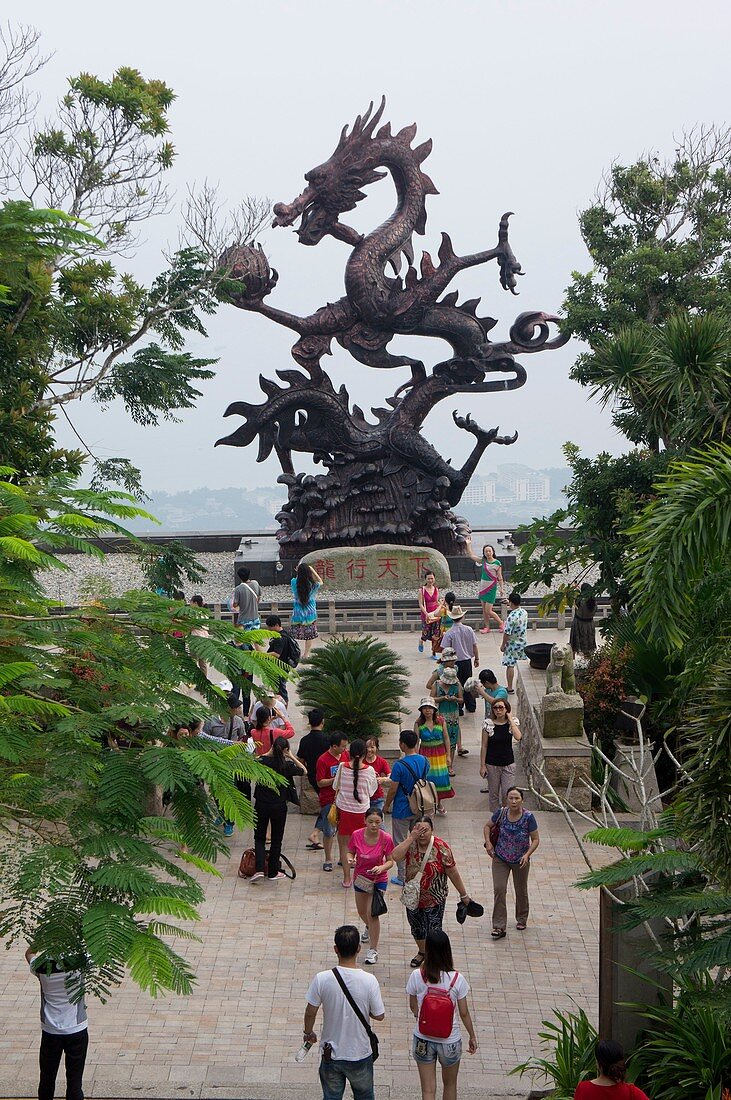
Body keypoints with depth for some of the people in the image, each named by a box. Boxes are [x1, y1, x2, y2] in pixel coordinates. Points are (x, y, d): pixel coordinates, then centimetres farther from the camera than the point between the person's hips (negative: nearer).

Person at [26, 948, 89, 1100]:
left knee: (47, 1078, 16)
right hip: (77, 1029, -1)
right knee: (74, 1079, 6)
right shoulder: (79, 963, -17)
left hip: (50, 1031, 1)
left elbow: (29, 953, 10)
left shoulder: (42, 966, -13)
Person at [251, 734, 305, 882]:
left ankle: (259, 869, -4)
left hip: (261, 805, 1)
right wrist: (291, 757, 4)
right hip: (279, 807, -1)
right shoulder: (287, 766, -12)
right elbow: (304, 770, 6)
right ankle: (273, 872, 20)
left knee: (259, 838, 13)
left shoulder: (262, 762, -10)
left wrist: (268, 753, 7)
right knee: (276, 839, 14)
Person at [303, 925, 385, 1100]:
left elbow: (310, 1012, -8)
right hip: (360, 1053, -1)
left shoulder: (322, 979, -19)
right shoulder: (369, 980, -21)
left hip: (331, 1053, 1)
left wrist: (308, 1032, 12)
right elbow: (379, 1015, -11)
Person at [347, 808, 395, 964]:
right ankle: (369, 928, 57)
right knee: (362, 912, 20)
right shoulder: (357, 835, -16)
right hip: (360, 877, 3)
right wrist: (350, 859, -23)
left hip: (378, 880, -3)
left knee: (372, 913, -9)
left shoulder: (386, 838, -20)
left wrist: (382, 867, -31)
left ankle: (373, 950, 7)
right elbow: (350, 852, -1)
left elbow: (390, 861, -11)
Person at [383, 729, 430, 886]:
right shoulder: (424, 761, -5)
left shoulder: (399, 765, -23)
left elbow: (393, 789, -16)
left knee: (400, 843, 8)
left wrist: (387, 805, -1)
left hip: (402, 810, -6)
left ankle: (402, 877, 15)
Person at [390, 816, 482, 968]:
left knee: (433, 933, -3)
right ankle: (422, 952, 51)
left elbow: (453, 873, -11)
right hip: (413, 897, 4)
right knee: (416, 927, 24)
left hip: (434, 900, -4)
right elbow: (394, 856, -30)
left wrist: (464, 896, -4)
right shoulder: (410, 844, -11)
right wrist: (411, 838, -31)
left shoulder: (441, 847, -18)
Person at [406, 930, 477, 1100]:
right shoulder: (457, 979, -17)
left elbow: (413, 1008, 0)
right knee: (450, 1085, 24)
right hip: (450, 1041, 0)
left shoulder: (417, 976, -15)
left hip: (423, 1040, 0)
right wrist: (472, 1036, 9)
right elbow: (464, 1013, -7)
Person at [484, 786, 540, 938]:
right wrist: (488, 843, -9)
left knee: (521, 891, 17)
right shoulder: (501, 813, -13)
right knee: (499, 889, -9)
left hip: (520, 861, -1)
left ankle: (521, 919, 41)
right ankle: (499, 927, -3)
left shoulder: (528, 817, -19)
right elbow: (488, 826, 6)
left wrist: (527, 855, -24)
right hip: (500, 858, 1)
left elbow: (535, 840, -11)